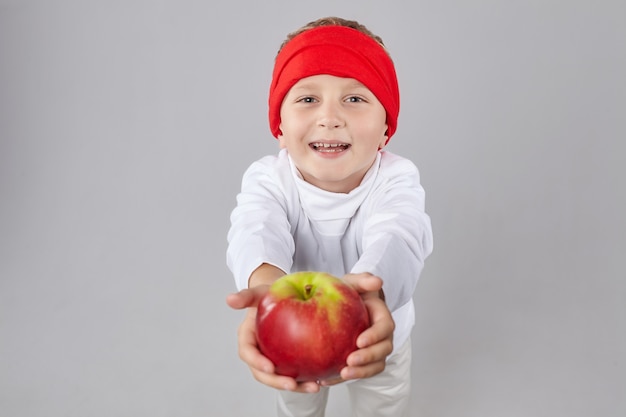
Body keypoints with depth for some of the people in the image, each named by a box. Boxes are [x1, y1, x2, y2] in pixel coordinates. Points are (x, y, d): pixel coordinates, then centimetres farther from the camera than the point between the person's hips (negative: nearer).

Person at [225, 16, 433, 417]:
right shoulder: (268, 179, -25)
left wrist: (368, 288, -73)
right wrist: (265, 284, -72)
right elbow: (257, 231, -46)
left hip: (376, 339, 0)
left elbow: (395, 237, -48)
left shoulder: (396, 179, -27)